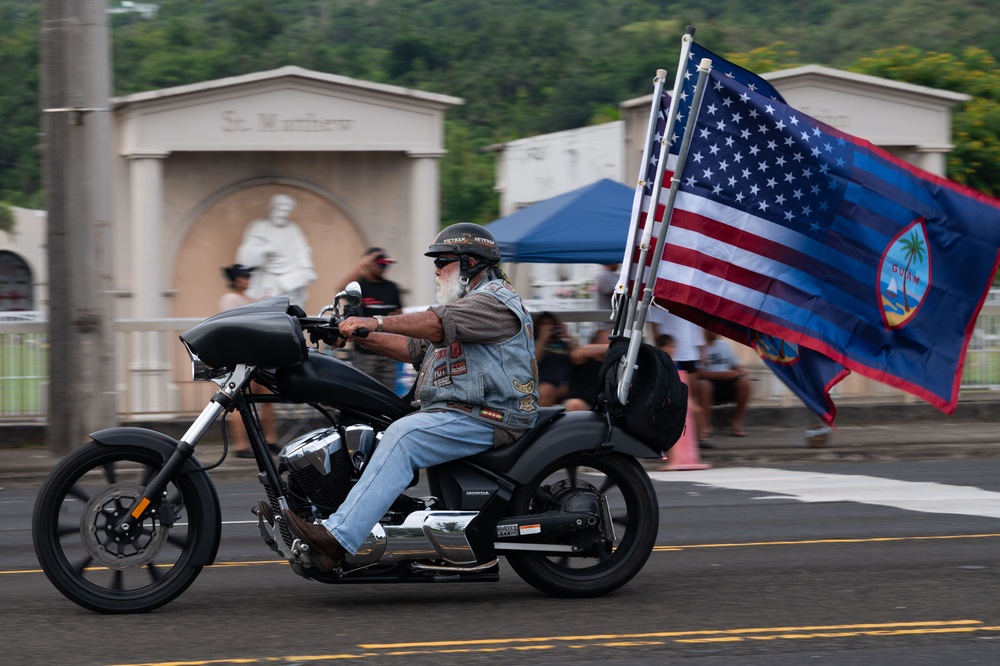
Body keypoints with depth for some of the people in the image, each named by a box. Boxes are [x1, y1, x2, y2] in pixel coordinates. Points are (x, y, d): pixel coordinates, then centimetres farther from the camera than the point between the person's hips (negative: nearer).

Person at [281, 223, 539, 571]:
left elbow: (436, 323, -24)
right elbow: (413, 347, 19)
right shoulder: (464, 303, 27)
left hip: (489, 420, -11)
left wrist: (376, 322, -33)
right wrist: (361, 336, 5)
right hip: (454, 412, 11)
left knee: (403, 436, -29)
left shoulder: (496, 300, -7)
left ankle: (337, 537, -39)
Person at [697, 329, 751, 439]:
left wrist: (740, 372, -8)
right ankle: (706, 425, -29)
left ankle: (737, 423, -13)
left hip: (727, 385, 5)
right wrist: (722, 374, -23)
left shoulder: (724, 344, 15)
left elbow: (735, 366, 16)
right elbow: (699, 374, -15)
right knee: (702, 384, -37)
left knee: (744, 382, -22)